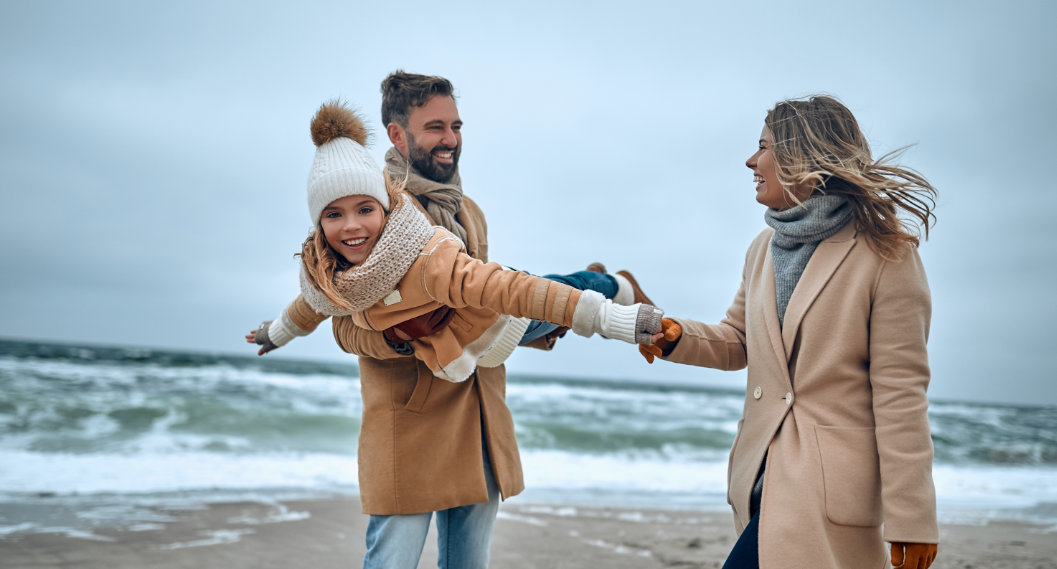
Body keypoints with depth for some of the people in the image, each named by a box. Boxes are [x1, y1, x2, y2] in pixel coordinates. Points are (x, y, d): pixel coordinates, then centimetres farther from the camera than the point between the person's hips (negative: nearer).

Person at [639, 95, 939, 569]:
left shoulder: (886, 256, -11)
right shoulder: (764, 248, 11)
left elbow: (900, 395, -13)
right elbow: (736, 341, 21)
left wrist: (909, 518, -12)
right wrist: (676, 335, -1)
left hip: (828, 489, -7)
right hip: (762, 472, 7)